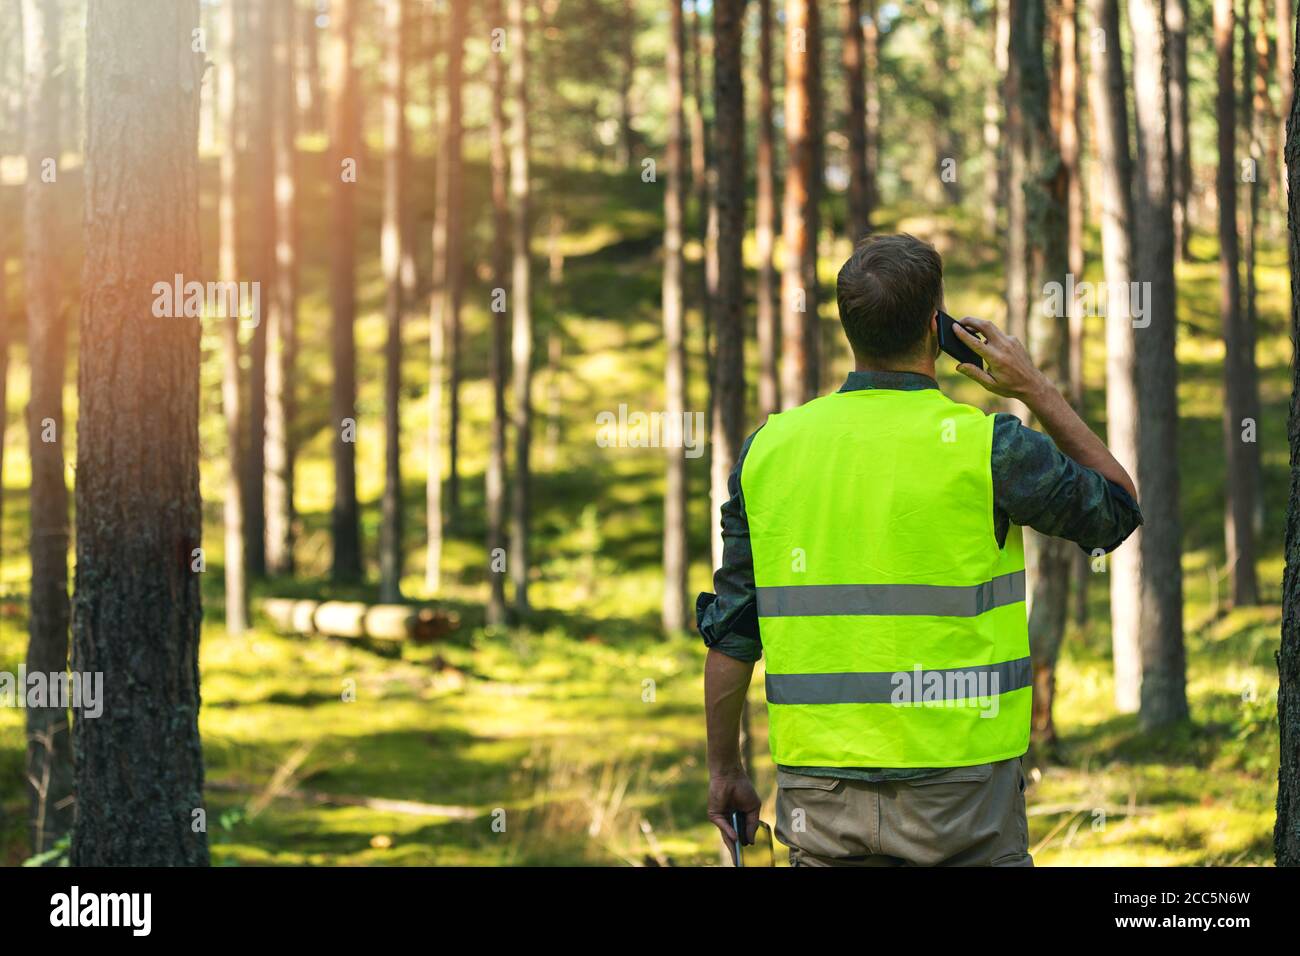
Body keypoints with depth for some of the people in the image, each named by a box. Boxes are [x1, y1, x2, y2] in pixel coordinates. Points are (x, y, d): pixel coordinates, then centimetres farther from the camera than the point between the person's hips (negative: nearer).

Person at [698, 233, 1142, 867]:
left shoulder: (769, 447, 3)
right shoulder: (986, 447, -8)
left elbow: (730, 634, 6)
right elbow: (1117, 506, 10)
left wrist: (724, 769, 17)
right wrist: (1036, 391, 13)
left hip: (820, 791, 4)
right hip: (955, 786, -3)